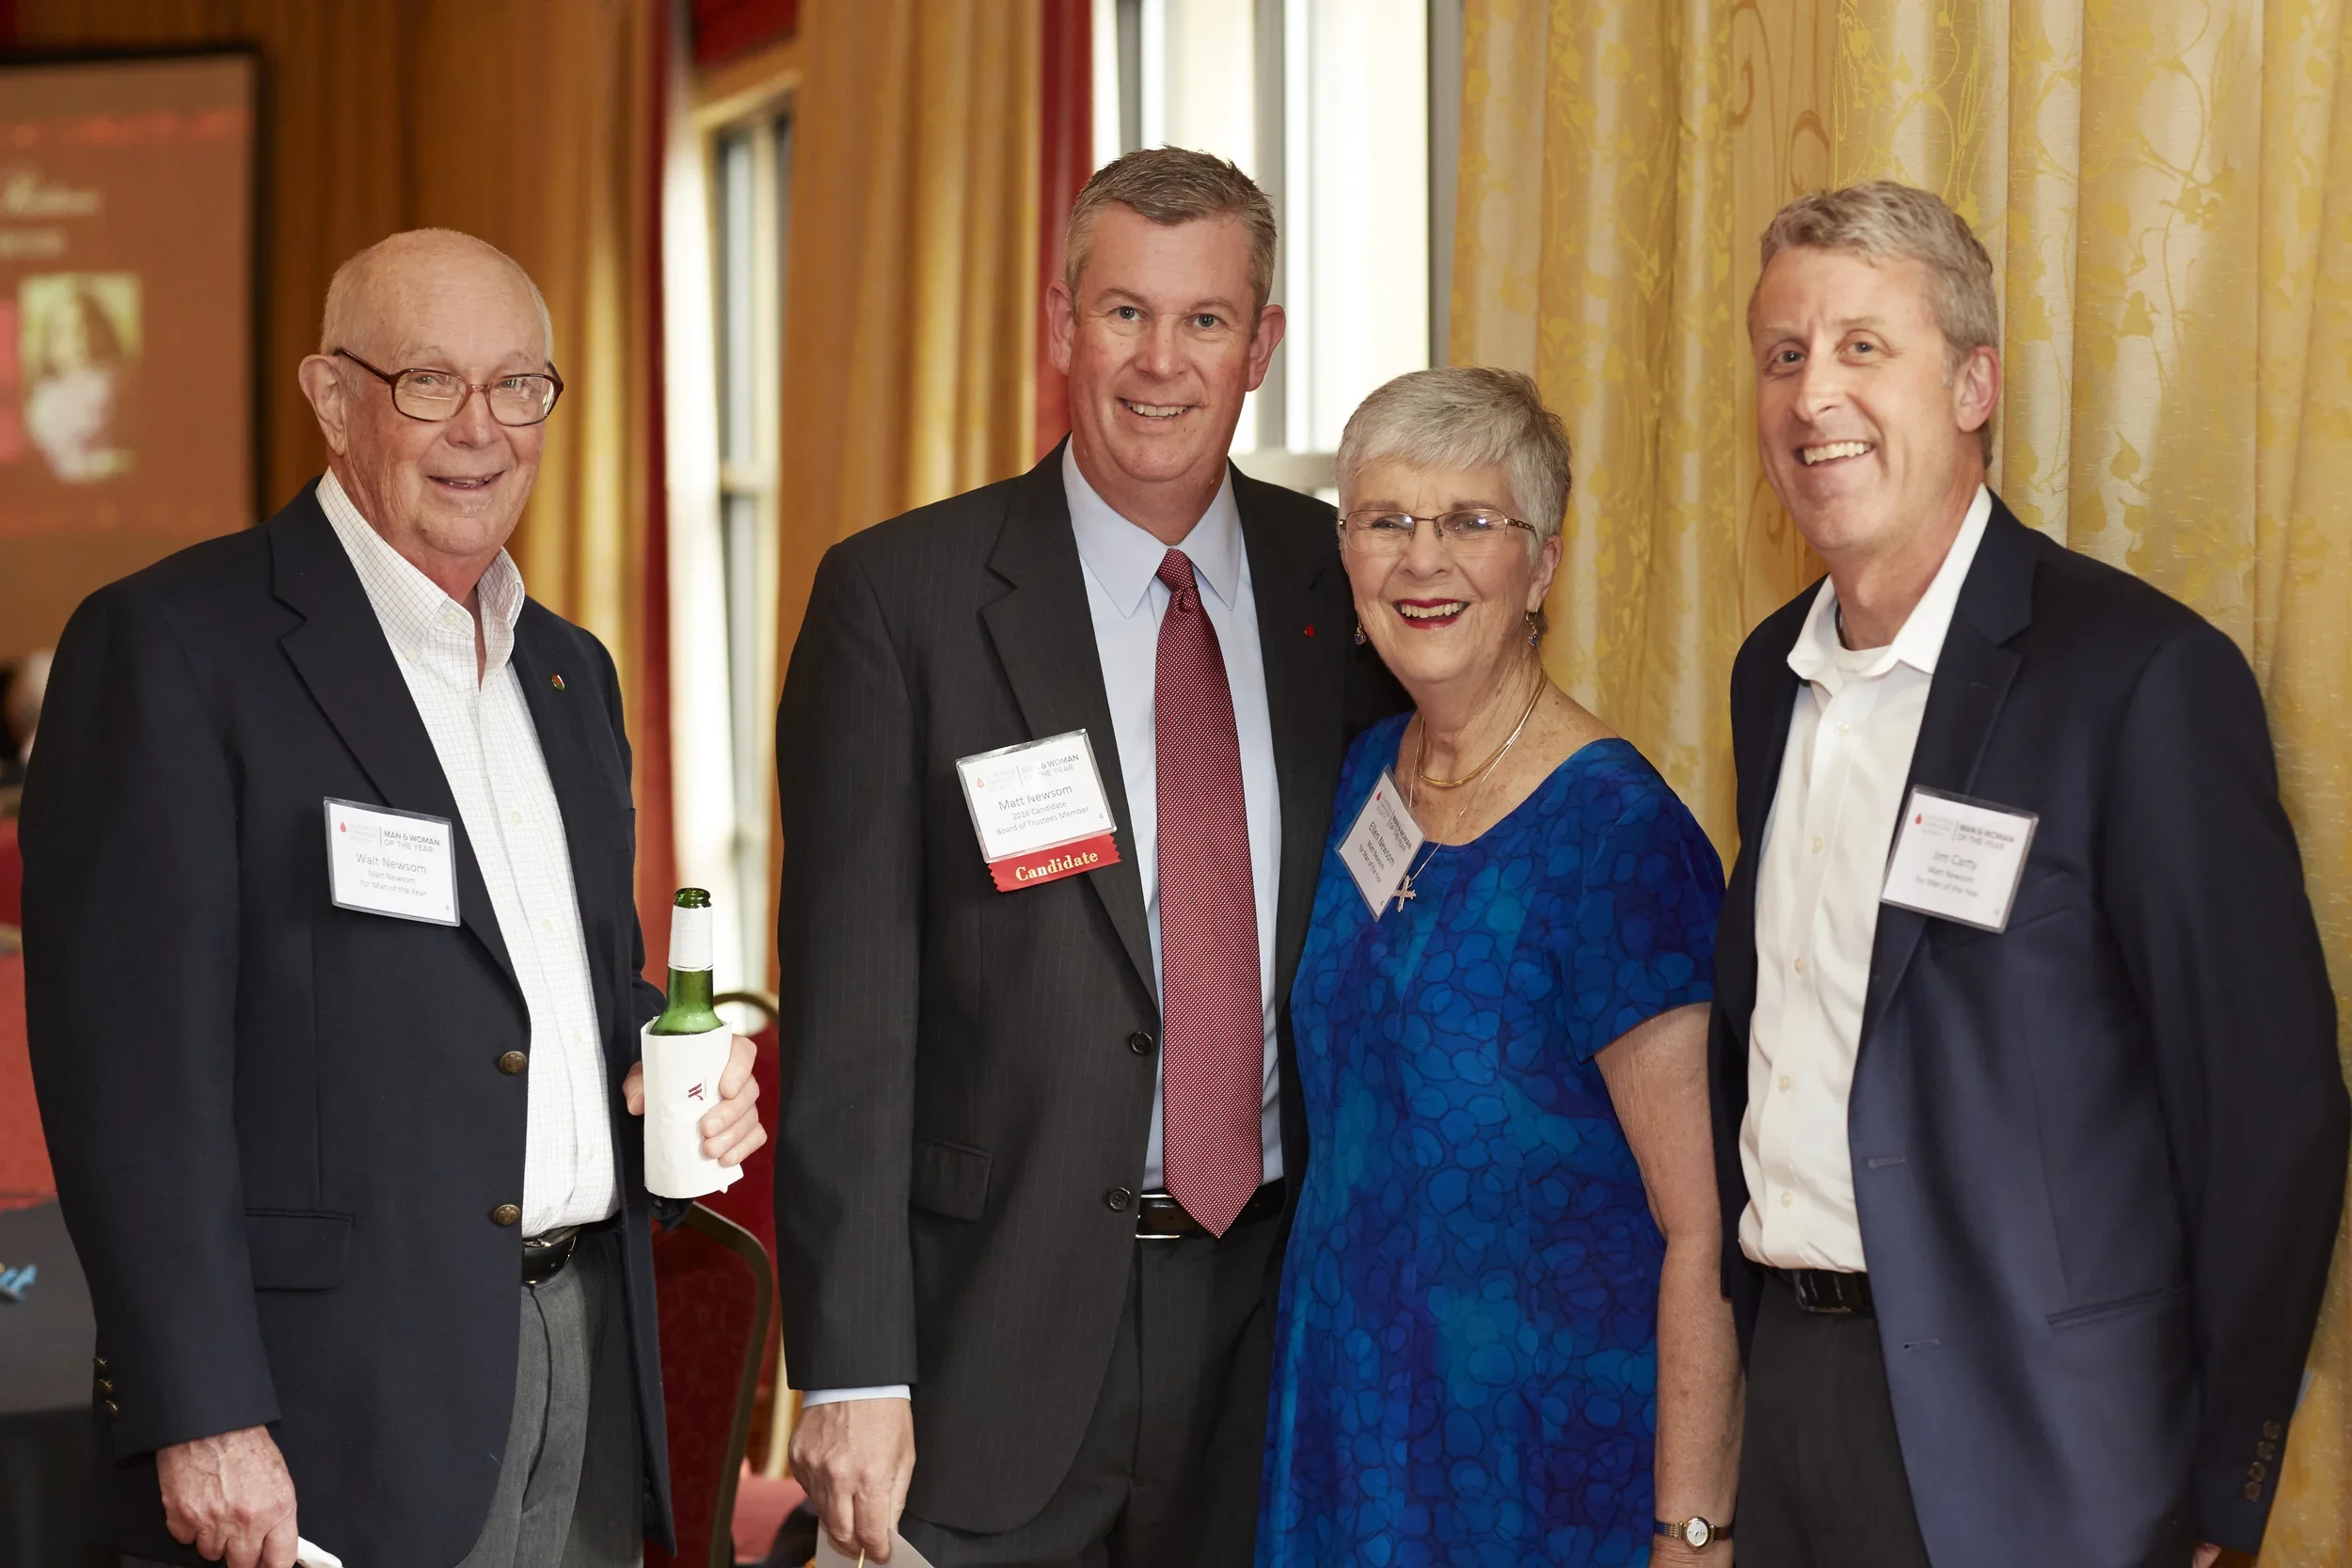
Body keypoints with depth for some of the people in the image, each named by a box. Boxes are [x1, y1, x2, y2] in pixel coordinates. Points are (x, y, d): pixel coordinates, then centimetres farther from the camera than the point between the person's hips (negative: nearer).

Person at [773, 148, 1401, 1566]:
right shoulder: (897, 597, -5)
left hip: (1278, 1305, 3)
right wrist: (854, 1373, -13)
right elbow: (847, 1013, -8)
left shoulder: (1347, 587, 5)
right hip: (999, 1334, -3)